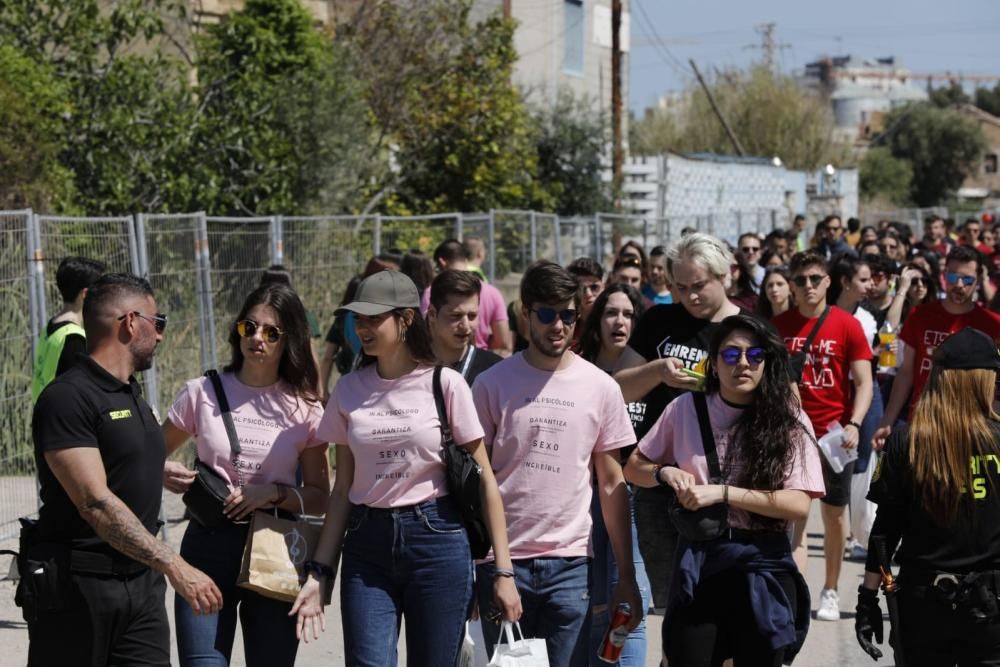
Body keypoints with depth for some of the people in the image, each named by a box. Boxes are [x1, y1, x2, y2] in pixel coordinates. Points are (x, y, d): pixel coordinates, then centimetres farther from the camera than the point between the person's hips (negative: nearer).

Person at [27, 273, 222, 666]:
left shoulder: (134, 397, 17)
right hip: (76, 586, -8)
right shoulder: (67, 398, -14)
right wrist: (173, 565, -28)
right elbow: (95, 503, -23)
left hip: (141, 581, 8)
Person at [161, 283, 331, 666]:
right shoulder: (202, 393, 1)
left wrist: (275, 494, -13)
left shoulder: (304, 408, 3)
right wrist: (164, 474, -11)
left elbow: (319, 498, 5)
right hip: (208, 548, -1)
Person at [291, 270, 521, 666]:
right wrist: (319, 572, 3)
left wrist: (503, 571, -6)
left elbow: (483, 480, -3)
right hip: (367, 546, 3)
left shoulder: (445, 384, -4)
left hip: (436, 540, -2)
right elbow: (342, 489, 9)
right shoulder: (349, 390, 6)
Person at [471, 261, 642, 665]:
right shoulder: (492, 384, 1)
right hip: (502, 560, -1)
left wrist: (626, 576, 5)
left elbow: (612, 485, 8)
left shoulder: (600, 387, 4)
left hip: (570, 564, 1)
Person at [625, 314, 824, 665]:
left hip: (761, 568, -1)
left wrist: (723, 493, -19)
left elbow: (799, 504, -13)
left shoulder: (788, 421, -5)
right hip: (697, 562, 1)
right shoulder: (686, 409, 1)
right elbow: (634, 468, 12)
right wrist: (665, 473, -10)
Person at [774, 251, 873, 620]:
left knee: (835, 512, 9)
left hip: (835, 434, -1)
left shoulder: (848, 325, -4)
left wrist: (854, 425, -19)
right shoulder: (779, 326, 2)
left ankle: (830, 591, 22)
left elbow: (864, 383, -5)